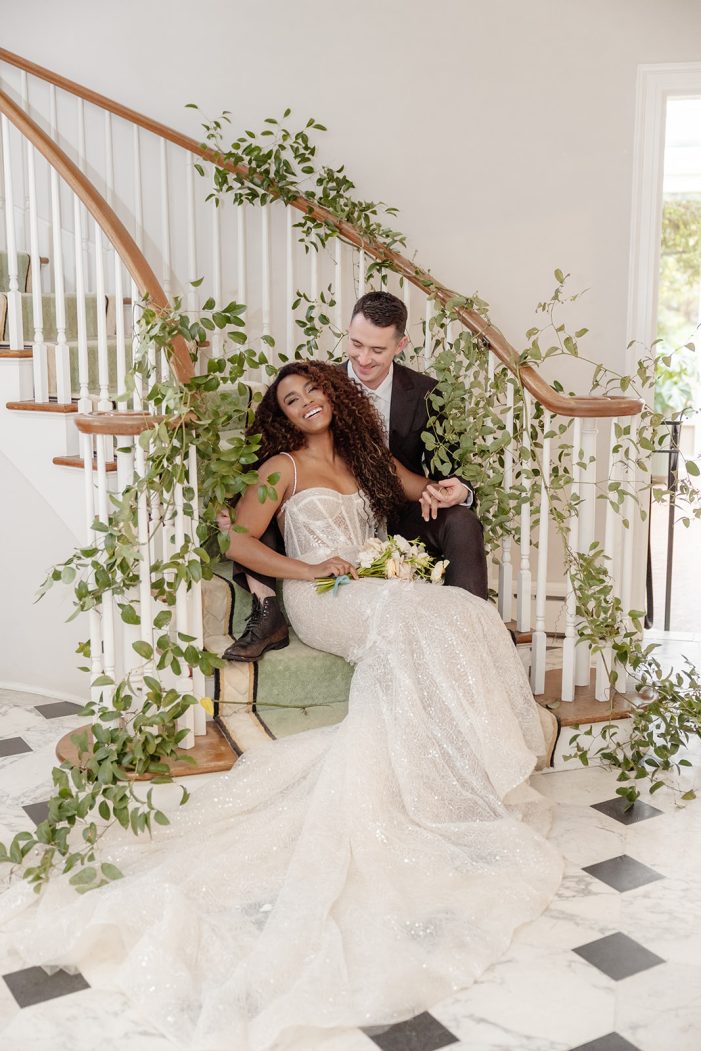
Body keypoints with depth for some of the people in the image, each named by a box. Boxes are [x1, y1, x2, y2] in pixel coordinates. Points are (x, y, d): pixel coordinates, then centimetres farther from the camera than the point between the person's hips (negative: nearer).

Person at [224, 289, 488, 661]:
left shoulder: (424, 393, -2)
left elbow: (448, 471, 0)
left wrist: (459, 491, -26)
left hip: (399, 520, 0)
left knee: (461, 521, -28)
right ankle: (267, 616, -26)